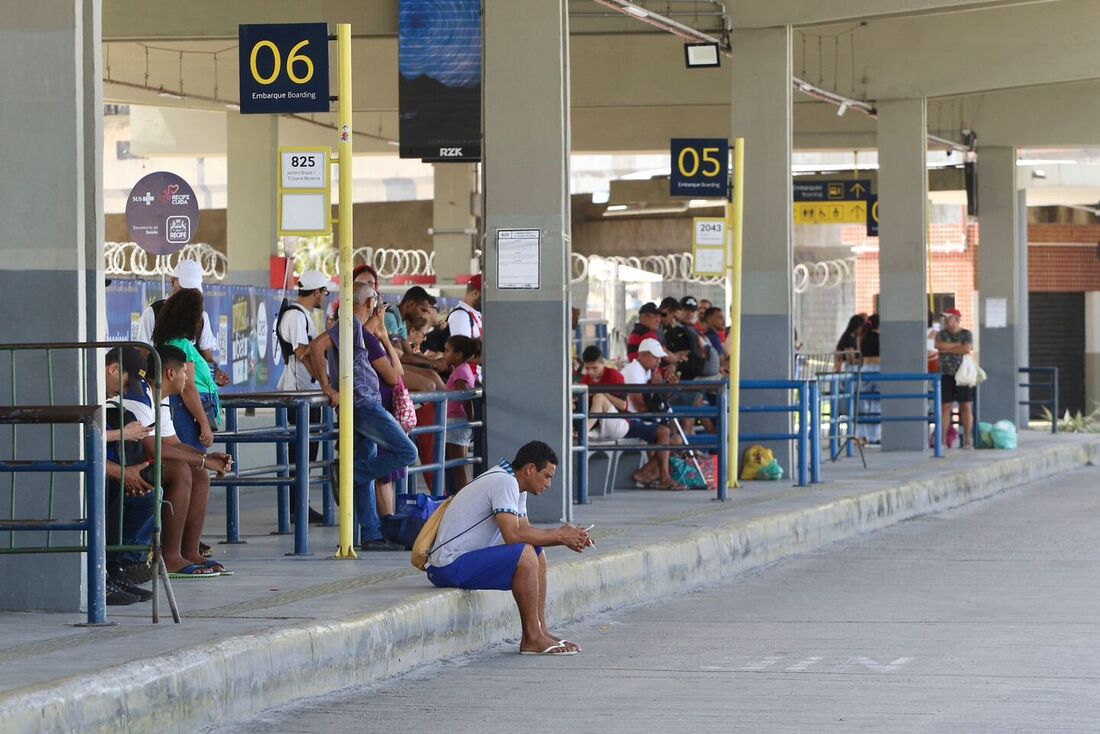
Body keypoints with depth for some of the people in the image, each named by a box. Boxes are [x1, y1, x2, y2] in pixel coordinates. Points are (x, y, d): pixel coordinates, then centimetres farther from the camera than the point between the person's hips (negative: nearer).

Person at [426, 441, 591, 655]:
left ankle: (540, 630, 7)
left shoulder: (514, 485, 15)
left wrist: (565, 537, -1)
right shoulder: (504, 483, -17)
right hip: (450, 566, -11)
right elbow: (513, 535, -26)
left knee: (538, 555, 10)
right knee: (525, 554, -24)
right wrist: (559, 536, -16)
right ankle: (532, 638, -17)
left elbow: (525, 530, 14)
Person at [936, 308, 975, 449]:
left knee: (966, 407, -2)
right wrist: (959, 345, -11)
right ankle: (943, 439, -3)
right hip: (946, 376, 2)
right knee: (945, 407, -2)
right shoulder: (941, 334, 9)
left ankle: (968, 440, 0)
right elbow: (939, 345, -12)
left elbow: (967, 349, -14)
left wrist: (948, 349, -8)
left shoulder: (966, 334, 4)